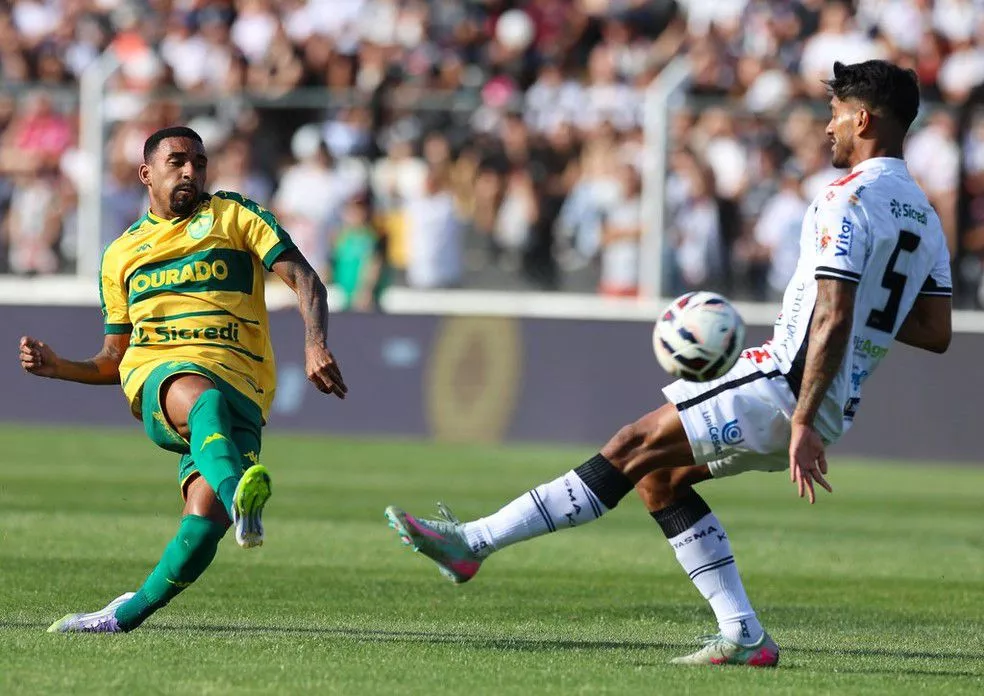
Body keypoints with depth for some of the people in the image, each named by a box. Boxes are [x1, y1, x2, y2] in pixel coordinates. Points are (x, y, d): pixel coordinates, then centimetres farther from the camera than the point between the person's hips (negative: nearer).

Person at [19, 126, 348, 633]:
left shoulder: (234, 216, 15)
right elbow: (114, 359, 28)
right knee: (202, 399, -41)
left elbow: (302, 278, 4)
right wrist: (58, 367, 8)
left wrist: (314, 345, -15)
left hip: (240, 386, 0)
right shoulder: (121, 254, 24)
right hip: (157, 376, 1)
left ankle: (128, 613, -6)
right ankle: (239, 495, -71)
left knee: (206, 517, -25)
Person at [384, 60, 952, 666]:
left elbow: (833, 320, -23)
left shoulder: (849, 199, -14)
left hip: (787, 388, -9)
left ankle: (471, 543, -10)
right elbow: (937, 333, 14)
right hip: (835, 409, 9)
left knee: (634, 449, -8)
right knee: (661, 477, 15)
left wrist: (803, 423, -25)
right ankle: (744, 638, 9)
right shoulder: (924, 218, 14)